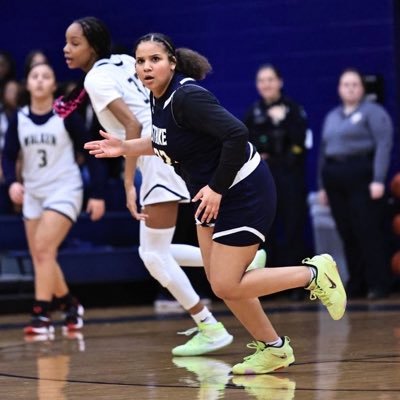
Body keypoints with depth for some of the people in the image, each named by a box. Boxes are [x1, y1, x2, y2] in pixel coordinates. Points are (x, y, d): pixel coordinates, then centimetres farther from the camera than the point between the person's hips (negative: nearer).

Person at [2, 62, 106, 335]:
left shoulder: (65, 116, -10)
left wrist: (97, 195, -9)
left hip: (64, 192, -5)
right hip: (33, 194, 5)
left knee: (43, 249, -19)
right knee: (40, 258, 8)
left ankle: (42, 316, -17)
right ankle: (71, 306, 29)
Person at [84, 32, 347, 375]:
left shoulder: (187, 96, -24)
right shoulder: (160, 99, 3)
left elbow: (237, 134, -31)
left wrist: (217, 188, -25)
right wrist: (125, 147, 10)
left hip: (244, 192, -9)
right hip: (211, 196, 9)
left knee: (226, 287, -9)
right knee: (221, 283, 10)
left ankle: (313, 273, 5)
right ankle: (273, 349, 24)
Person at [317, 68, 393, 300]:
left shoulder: (373, 112, 0)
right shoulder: (332, 116, 20)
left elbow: (384, 145, -9)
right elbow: (324, 151, 22)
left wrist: (378, 180, -18)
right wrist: (323, 185, 18)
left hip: (362, 176, -6)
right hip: (335, 180, 6)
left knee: (369, 232, -9)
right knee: (347, 235, 5)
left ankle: (379, 284, -6)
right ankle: (357, 284, 11)